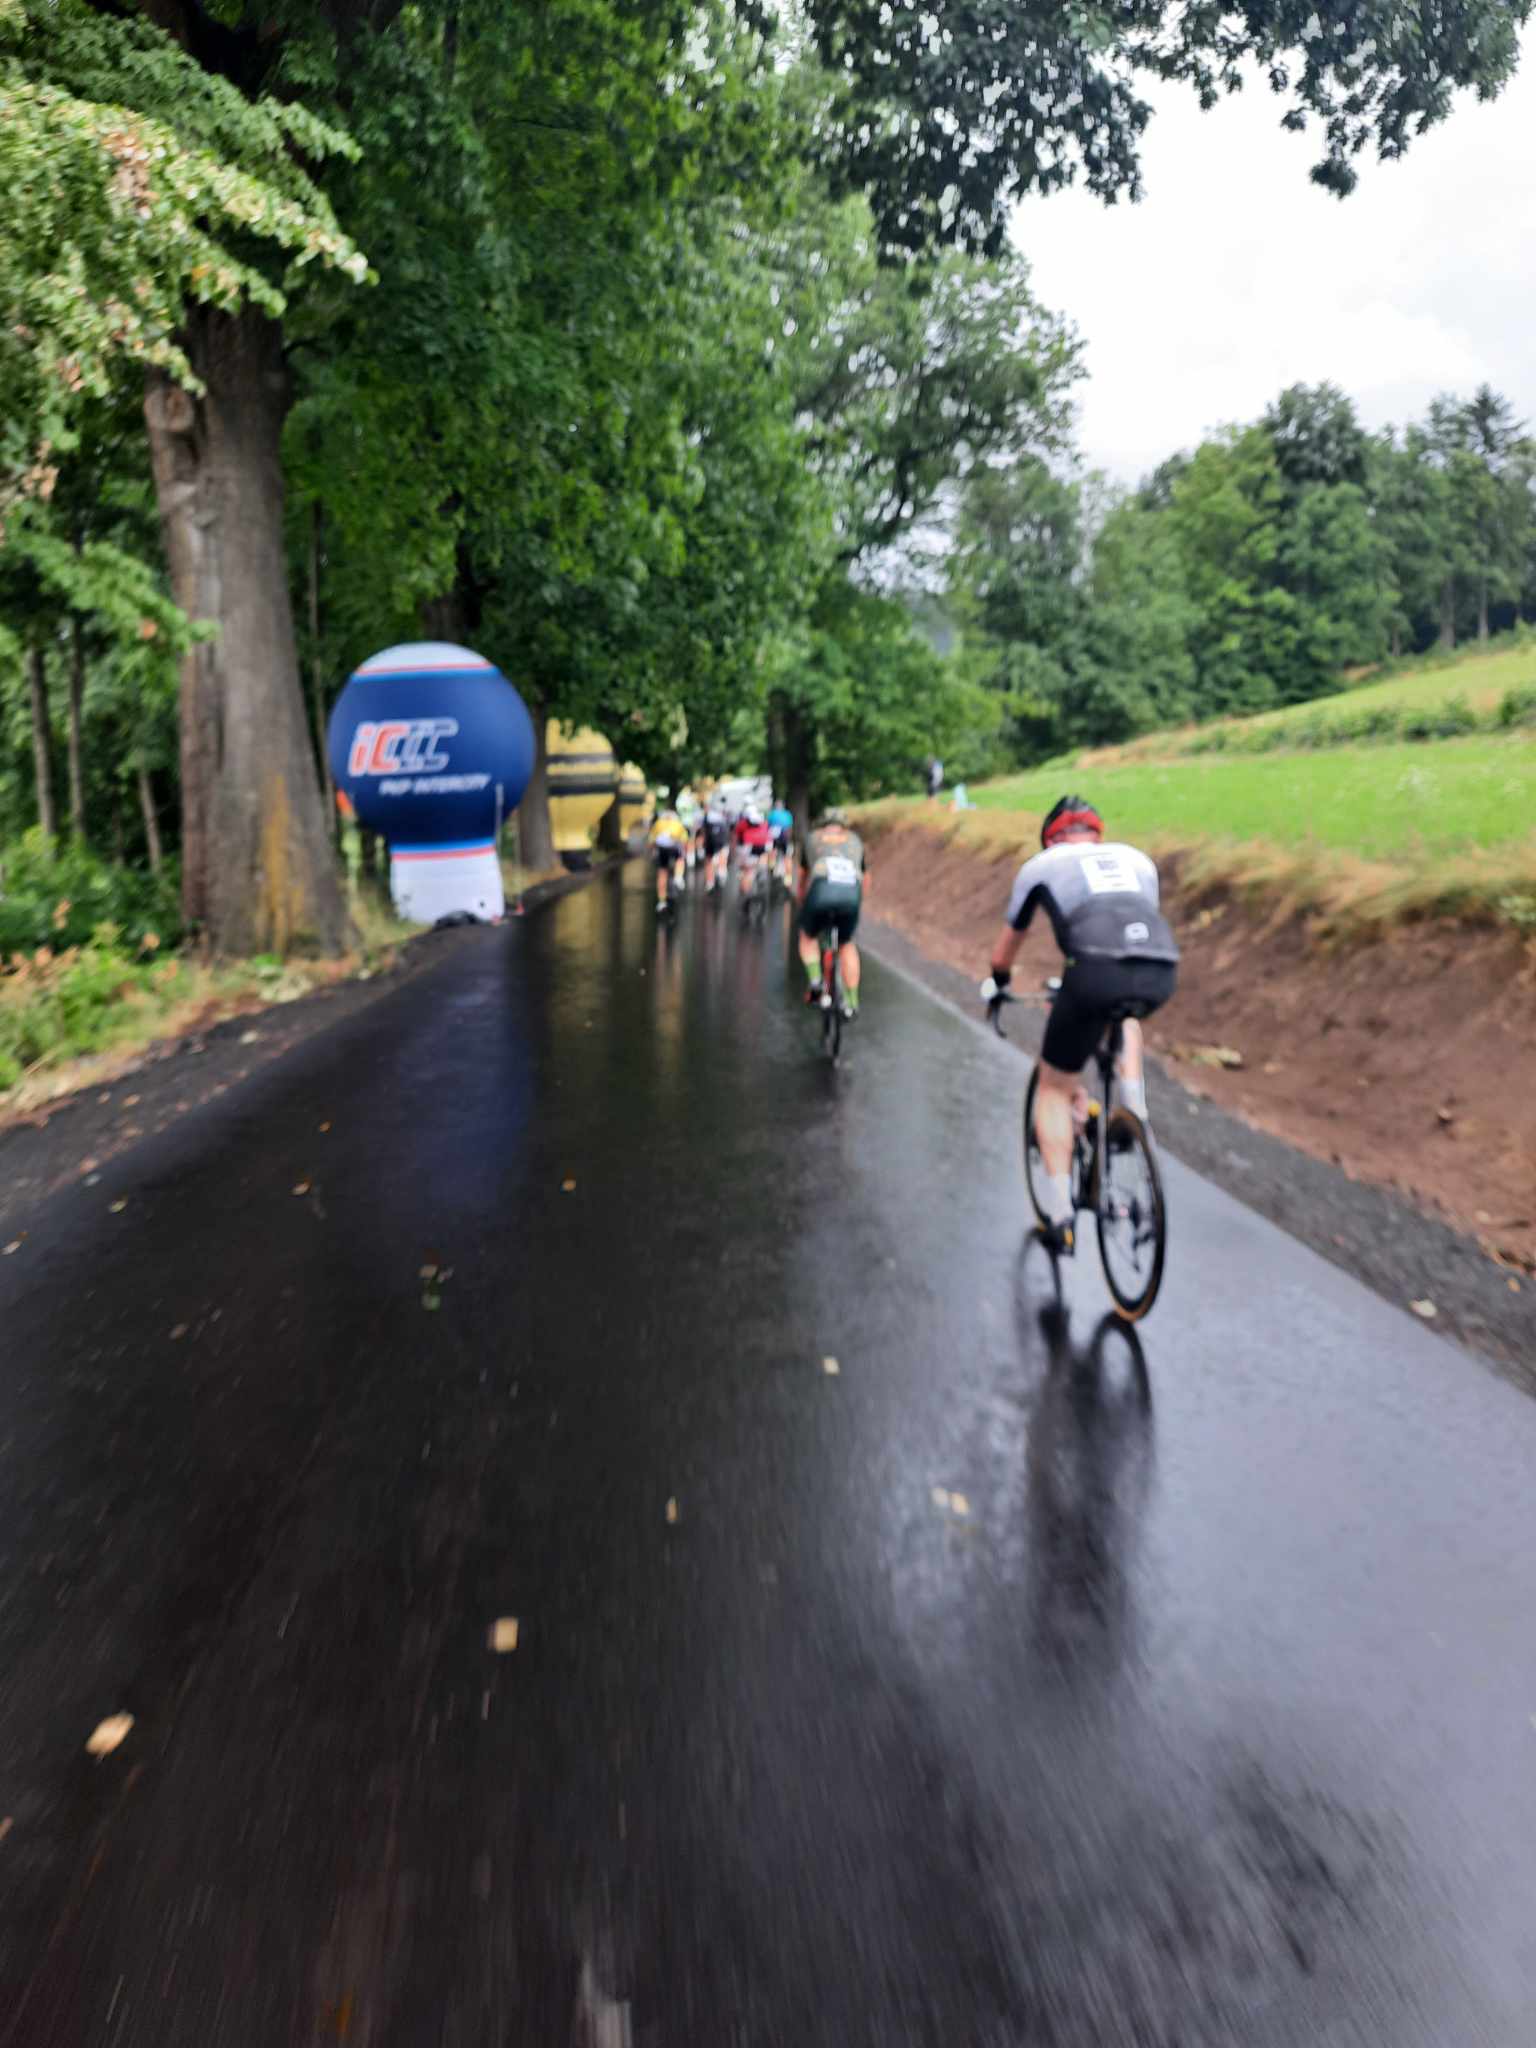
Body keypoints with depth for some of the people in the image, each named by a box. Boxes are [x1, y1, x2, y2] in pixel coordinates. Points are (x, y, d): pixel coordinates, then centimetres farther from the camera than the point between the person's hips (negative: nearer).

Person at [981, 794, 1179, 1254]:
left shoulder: (1042, 864, 25)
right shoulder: (1137, 859, 32)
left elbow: (1006, 946, 36)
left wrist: (996, 984, 56)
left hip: (1097, 971, -3)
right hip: (1161, 973, 4)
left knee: (1054, 1088, 16)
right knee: (1124, 1013, 41)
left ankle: (1060, 1215, 12)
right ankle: (1133, 1106, 25)